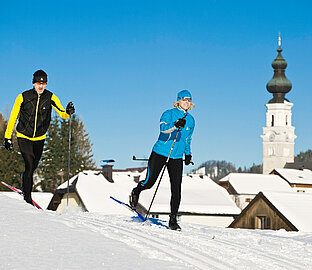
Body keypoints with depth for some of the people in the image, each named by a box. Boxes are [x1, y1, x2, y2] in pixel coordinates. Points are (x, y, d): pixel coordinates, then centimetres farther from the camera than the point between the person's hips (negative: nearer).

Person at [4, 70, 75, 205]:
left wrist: (68, 112, -35)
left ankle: (25, 184, 46)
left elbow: (63, 114, -11)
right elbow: (13, 118, -6)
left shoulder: (50, 98, -7)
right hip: (24, 137, -3)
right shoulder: (23, 97, -13)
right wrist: (7, 137, -7)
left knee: (33, 167, 14)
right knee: (29, 165, -16)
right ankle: (27, 198, -10)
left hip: (39, 138, 3)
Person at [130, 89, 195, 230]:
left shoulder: (190, 120, 12)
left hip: (176, 158, 4)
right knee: (149, 182, -4)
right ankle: (136, 192, 32)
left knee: (176, 189, -5)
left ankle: (173, 220, 1)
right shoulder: (169, 113, -5)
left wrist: (188, 153, 23)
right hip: (160, 154, -4)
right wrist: (176, 125, -42)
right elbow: (163, 128, -26)